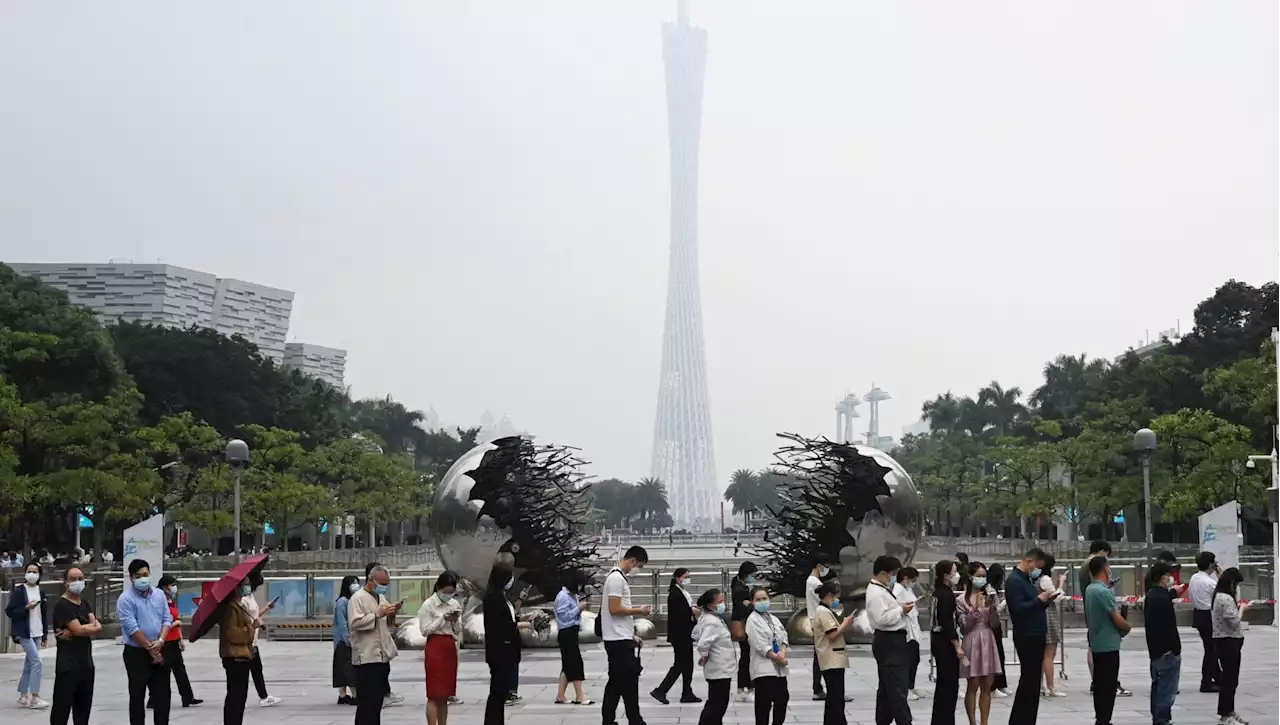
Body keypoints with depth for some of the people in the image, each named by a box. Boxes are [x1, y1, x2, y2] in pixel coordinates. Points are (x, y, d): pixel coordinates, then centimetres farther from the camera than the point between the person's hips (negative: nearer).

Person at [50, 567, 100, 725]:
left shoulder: (85, 604, 15)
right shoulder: (62, 605, -9)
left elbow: (97, 626, 0)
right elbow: (79, 629, -19)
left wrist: (72, 632, -14)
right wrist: (93, 627, -1)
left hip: (86, 663, 8)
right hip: (68, 665, -8)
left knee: (84, 706, 11)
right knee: (62, 706, -6)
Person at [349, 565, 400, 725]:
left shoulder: (381, 597, 18)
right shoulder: (358, 598, -8)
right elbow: (355, 622, -20)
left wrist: (391, 615, 7)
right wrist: (377, 614, -22)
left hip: (382, 657, 9)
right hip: (366, 659, -9)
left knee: (377, 701, 12)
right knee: (367, 702, -7)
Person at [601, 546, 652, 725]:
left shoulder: (618, 576, 17)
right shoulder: (617, 578, -15)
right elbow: (614, 609, -22)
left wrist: (632, 635, 19)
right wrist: (638, 610, -11)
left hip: (619, 639, 10)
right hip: (619, 640, -10)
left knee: (616, 682, 11)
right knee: (629, 682, -6)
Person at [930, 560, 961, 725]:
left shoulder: (940, 592, 13)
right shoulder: (946, 595, -17)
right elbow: (947, 623, -20)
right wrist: (957, 646, -18)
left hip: (939, 640, 10)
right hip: (946, 643, -10)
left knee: (944, 683, 15)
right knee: (949, 684, -6)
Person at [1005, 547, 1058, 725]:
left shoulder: (1026, 579, 17)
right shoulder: (1014, 581, -14)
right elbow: (1018, 609, -24)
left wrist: (1045, 601, 5)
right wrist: (1039, 599, -22)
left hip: (1035, 636, 10)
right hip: (1027, 637, -10)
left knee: (1031, 681, 12)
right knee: (1029, 680, -8)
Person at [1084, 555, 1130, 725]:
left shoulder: (1090, 589, 8)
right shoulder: (1104, 592, -20)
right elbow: (1118, 620, -18)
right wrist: (1127, 628, 3)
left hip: (1096, 644, 9)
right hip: (1109, 644, -9)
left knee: (1099, 686, 14)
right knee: (1108, 688, -5)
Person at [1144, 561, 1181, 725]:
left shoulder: (1151, 595, 9)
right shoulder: (1162, 599, -20)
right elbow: (1169, 627, -22)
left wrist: (1172, 592, 18)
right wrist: (1176, 649, -17)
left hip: (1155, 649, 10)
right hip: (1167, 650, -10)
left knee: (1158, 685, 18)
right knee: (1167, 688, -5)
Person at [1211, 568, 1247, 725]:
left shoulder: (1219, 596, 12)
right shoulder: (1226, 599, -20)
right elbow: (1234, 621, -22)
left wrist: (1237, 605, 9)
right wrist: (1242, 608, -8)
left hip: (1226, 642, 11)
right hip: (1228, 642, -11)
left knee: (1230, 678, 18)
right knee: (1229, 679, -4)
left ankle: (1229, 712, 27)